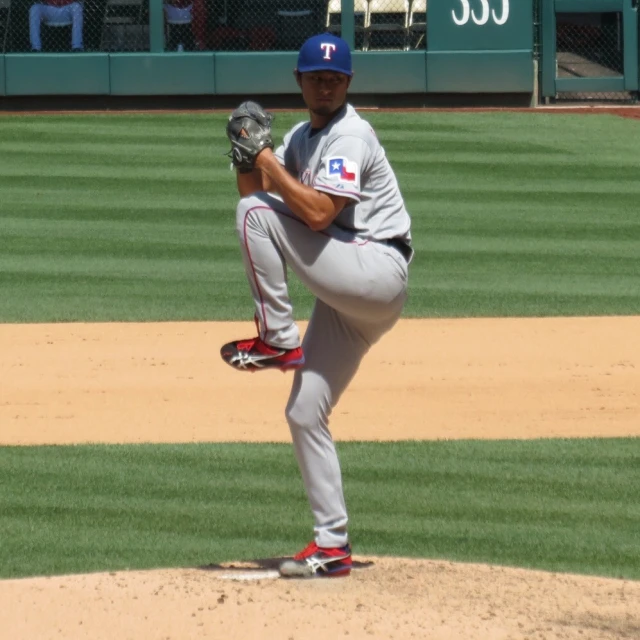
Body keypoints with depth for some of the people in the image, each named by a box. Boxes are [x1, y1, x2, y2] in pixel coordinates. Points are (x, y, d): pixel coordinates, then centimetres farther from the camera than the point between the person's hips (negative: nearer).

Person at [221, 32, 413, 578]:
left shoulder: (350, 135, -10)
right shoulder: (302, 138, 18)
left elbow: (318, 213, -22)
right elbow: (254, 190, 15)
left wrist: (266, 159, -18)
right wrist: (248, 157, -4)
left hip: (377, 272, -9)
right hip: (346, 298, 9)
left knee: (258, 213, -17)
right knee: (304, 414, 6)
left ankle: (278, 341, -13)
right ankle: (332, 547, 9)